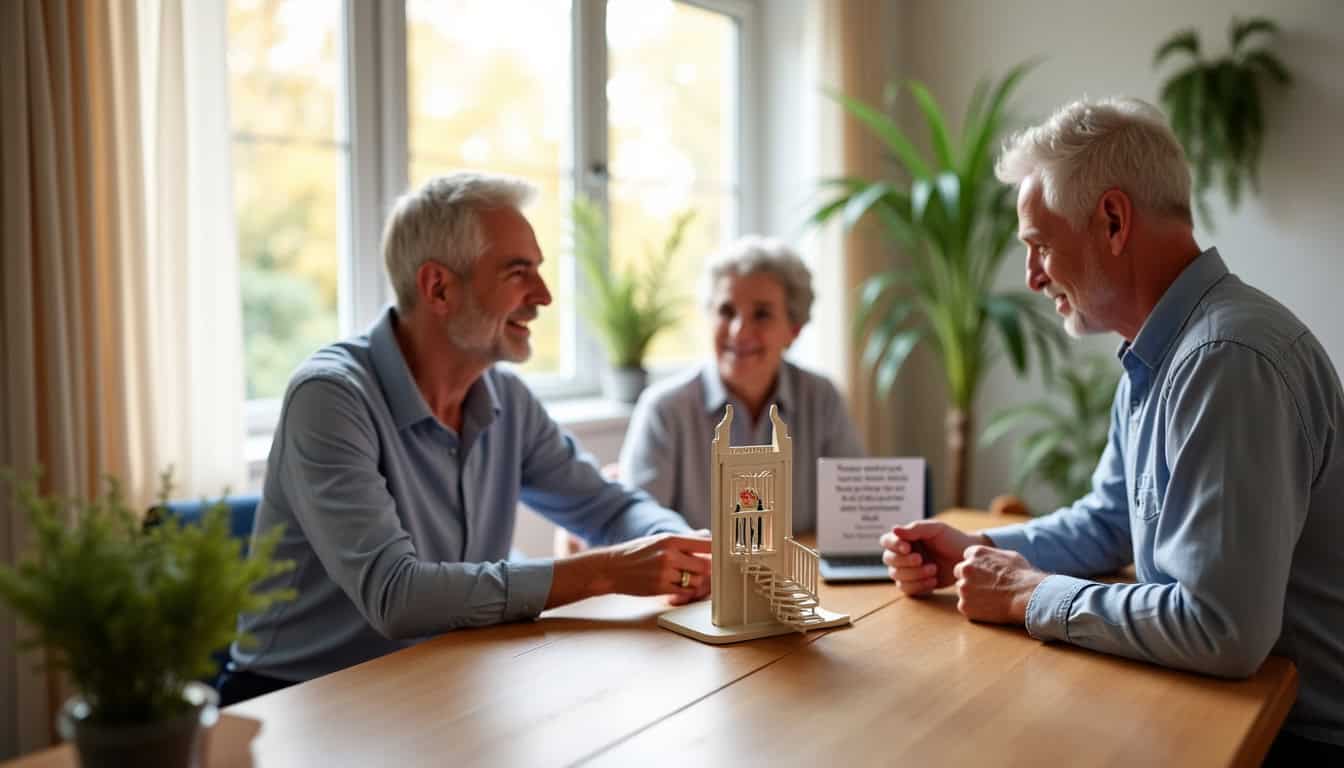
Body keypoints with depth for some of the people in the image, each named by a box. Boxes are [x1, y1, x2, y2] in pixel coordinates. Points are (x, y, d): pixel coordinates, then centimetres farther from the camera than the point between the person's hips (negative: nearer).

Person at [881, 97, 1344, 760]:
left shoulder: (1228, 359, -26)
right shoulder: (1155, 355, 7)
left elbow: (1221, 631, -31)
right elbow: (1109, 523, 17)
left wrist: (1030, 595, -18)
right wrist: (975, 552, 1)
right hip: (1202, 700, 8)